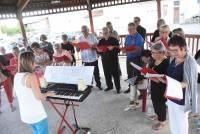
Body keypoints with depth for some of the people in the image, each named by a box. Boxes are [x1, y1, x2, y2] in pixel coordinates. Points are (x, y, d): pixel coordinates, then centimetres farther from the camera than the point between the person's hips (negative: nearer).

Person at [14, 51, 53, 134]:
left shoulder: (16, 76, 0)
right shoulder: (31, 76, -22)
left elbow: (16, 94, 12)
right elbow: (38, 97, -20)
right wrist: (47, 94, 0)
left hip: (24, 115, 7)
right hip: (37, 115, -7)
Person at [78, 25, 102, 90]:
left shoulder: (93, 36, -1)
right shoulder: (80, 38, 6)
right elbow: (78, 50, 6)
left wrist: (92, 47, -24)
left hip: (93, 58, -2)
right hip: (85, 59, 2)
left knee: (96, 72, 6)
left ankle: (98, 84, 24)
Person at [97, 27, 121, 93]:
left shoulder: (114, 40, -4)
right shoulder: (101, 41, 9)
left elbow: (118, 50, -8)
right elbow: (98, 50, 14)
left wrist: (113, 48, -26)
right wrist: (99, 50, -9)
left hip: (113, 60, -4)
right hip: (105, 60, 4)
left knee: (115, 74, 0)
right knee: (107, 74, 10)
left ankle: (118, 87, 13)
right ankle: (109, 86, 27)